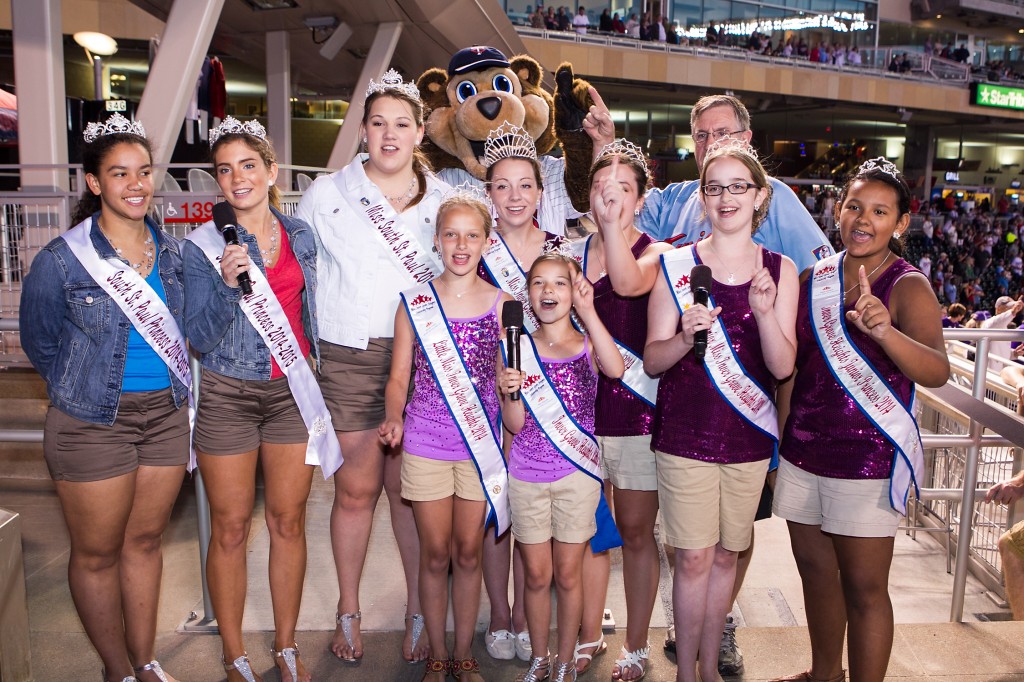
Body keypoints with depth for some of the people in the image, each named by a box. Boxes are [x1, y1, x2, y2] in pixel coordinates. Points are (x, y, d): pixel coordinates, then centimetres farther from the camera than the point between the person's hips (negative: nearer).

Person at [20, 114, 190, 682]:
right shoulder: (61, 260, -10)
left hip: (167, 415, 4)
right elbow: (39, 342, 2)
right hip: (91, 424, -3)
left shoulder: (171, 252, 2)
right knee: (98, 554, 9)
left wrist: (171, 392, 8)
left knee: (145, 540, 16)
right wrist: (88, 391, 7)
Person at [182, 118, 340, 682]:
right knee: (231, 527, 5)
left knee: (288, 520, 9)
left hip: (292, 391, 3)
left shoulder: (300, 235, 6)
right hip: (228, 396, -2)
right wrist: (227, 284, -24)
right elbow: (200, 339, -9)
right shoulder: (203, 246, -5)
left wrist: (313, 378, 16)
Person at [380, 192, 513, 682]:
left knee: (469, 554, 12)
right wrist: (393, 418, -15)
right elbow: (399, 375, 2)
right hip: (425, 444, 0)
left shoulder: (502, 305, 1)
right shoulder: (414, 303, 0)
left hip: (481, 444, 1)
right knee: (435, 555, 10)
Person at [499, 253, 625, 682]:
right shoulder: (519, 348, -1)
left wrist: (588, 312, -26)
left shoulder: (588, 345, -2)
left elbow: (615, 369, -27)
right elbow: (515, 424, -4)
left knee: (568, 575, 11)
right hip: (527, 475, 1)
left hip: (577, 474, -1)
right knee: (536, 575, 12)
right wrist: (509, 391, -24)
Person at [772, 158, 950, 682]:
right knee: (816, 573, 19)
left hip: (868, 460, -5)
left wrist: (885, 331, -42)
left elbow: (937, 372, -23)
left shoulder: (908, 288, -8)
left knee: (864, 588, 4)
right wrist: (776, 446, 11)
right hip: (803, 454, 5)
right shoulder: (813, 280, 5)